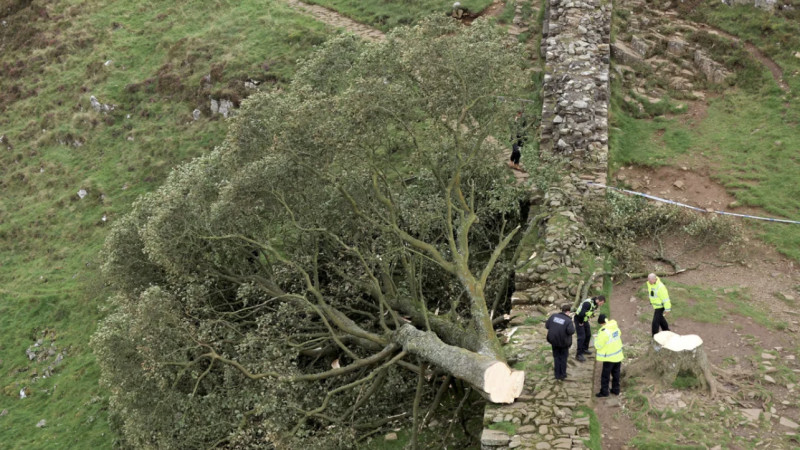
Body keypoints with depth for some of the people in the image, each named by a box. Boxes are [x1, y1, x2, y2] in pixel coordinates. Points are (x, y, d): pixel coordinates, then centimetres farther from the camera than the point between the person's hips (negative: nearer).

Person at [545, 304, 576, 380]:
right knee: (563, 358, 15)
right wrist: (572, 327, -5)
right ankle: (562, 375, 20)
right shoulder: (568, 321, -17)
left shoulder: (553, 316, -4)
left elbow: (546, 325, -1)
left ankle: (557, 375, 19)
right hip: (563, 342, -3)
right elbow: (571, 331, -26)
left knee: (556, 357, 17)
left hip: (554, 341, 3)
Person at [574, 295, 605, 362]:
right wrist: (581, 322, -25)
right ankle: (579, 354, -5)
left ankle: (584, 349, 33)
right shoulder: (588, 303, -33)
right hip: (578, 319, -9)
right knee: (581, 337, -11)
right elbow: (581, 314, -39)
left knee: (588, 334, 16)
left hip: (585, 319, 9)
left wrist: (588, 318, 10)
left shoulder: (596, 304, -2)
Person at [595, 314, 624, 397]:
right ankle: (616, 389, 28)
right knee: (616, 373, 19)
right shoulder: (615, 327, -3)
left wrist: (596, 340, 1)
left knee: (605, 375, 5)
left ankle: (604, 392, 11)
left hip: (609, 357, -7)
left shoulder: (604, 331, -25)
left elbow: (598, 345, -20)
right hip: (618, 355, 7)